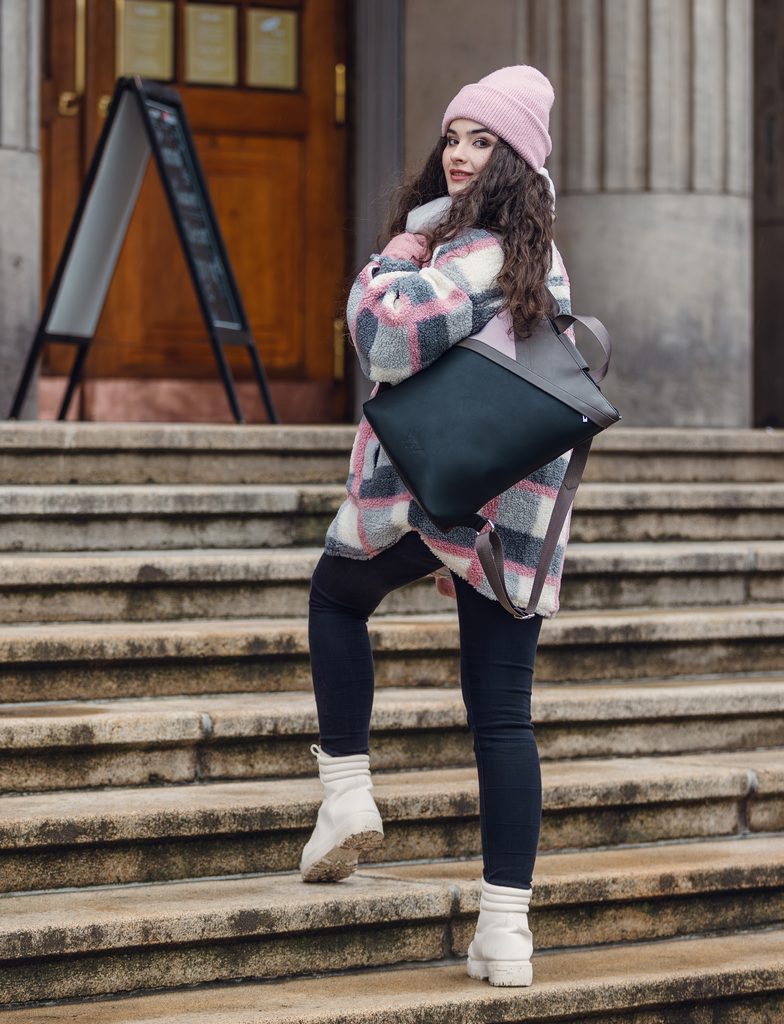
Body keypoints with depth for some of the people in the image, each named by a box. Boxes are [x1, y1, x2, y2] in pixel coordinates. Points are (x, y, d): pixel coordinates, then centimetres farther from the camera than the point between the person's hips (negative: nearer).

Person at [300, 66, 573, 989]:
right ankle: (505, 932, 1)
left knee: (337, 594, 23)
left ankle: (346, 796, 16)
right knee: (502, 714, 4)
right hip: (516, 515, 7)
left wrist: (388, 267, -5)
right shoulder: (538, 254, 18)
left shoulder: (479, 249, -12)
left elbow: (393, 336, -25)